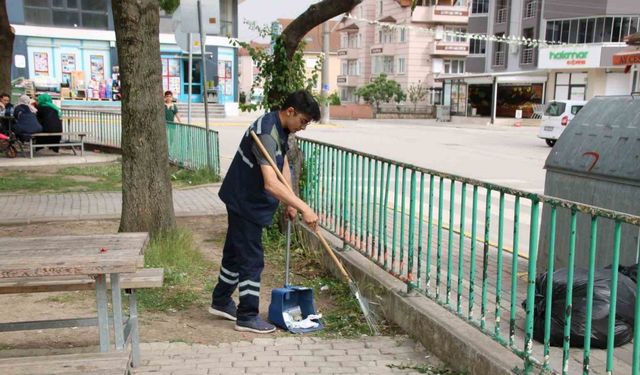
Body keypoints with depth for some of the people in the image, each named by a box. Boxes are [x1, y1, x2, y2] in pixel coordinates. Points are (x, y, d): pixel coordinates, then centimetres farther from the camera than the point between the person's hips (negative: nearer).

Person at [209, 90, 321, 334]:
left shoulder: (280, 129, 2)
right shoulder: (266, 135, -30)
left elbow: (284, 166, 9)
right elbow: (271, 184, -40)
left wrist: (291, 202, -1)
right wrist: (304, 208, -41)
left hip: (244, 200, 10)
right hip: (245, 202, -10)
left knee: (236, 251, 20)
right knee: (252, 259, -3)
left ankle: (220, 302, 36)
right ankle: (247, 317, 8)